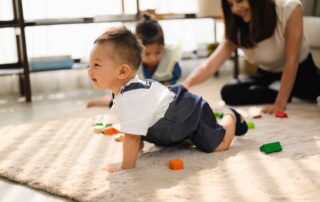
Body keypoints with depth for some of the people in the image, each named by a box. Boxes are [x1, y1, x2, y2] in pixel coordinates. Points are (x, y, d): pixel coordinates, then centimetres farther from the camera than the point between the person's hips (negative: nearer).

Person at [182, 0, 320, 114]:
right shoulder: (237, 30, -18)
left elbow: (292, 60, -28)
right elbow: (211, 64, -28)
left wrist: (280, 103, -33)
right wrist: (187, 83, -47)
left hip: (299, 68, -2)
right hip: (267, 72, 2)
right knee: (229, 92, -21)